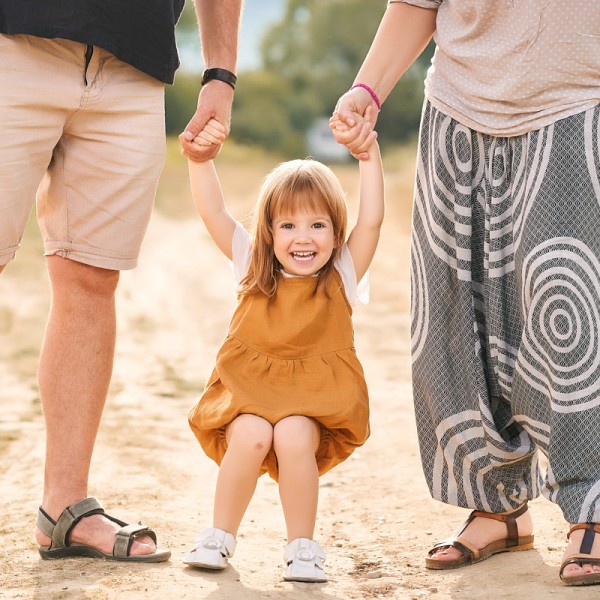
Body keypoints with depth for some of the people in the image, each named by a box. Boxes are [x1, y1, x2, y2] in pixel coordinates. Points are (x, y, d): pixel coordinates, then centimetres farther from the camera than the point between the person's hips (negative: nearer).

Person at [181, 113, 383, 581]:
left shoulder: (342, 276, 3)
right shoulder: (253, 267, 7)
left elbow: (372, 220, -8)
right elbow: (213, 213, 1)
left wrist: (369, 155, -12)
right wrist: (201, 157, -10)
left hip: (315, 402, -1)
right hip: (250, 391, 1)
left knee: (293, 437, -31)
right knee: (250, 436, -29)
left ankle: (303, 545, -13)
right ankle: (221, 535, -7)